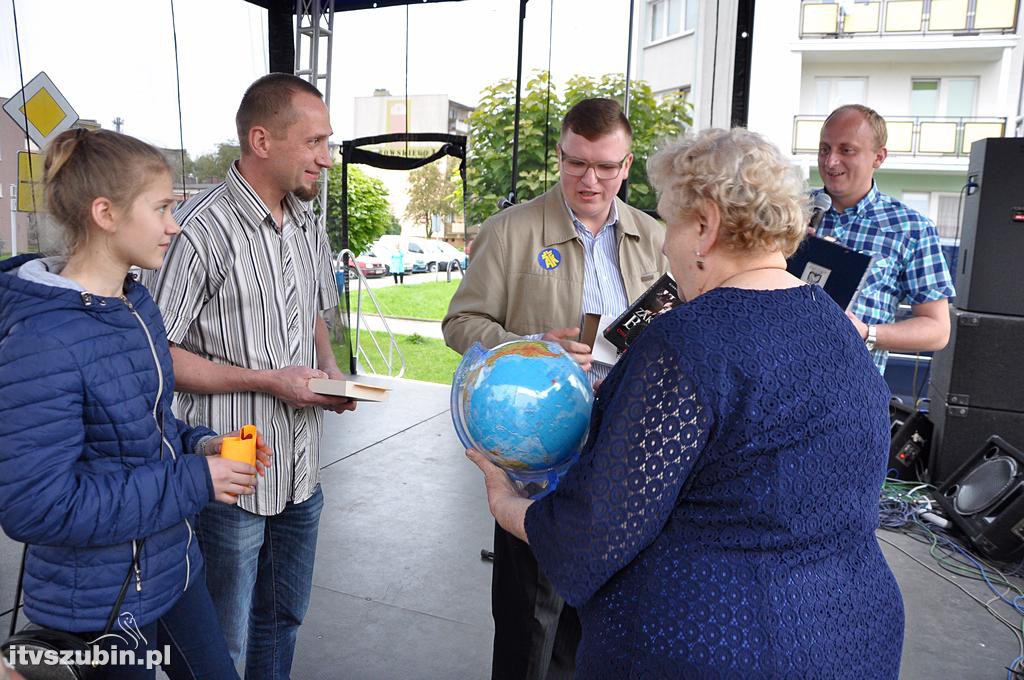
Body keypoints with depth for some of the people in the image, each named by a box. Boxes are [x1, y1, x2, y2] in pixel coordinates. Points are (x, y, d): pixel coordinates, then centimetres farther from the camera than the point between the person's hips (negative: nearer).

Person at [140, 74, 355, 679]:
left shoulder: (309, 225, 6)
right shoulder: (204, 229, -19)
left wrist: (328, 368, 0)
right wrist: (266, 381, -20)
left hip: (302, 470, 7)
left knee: (284, 617, 23)